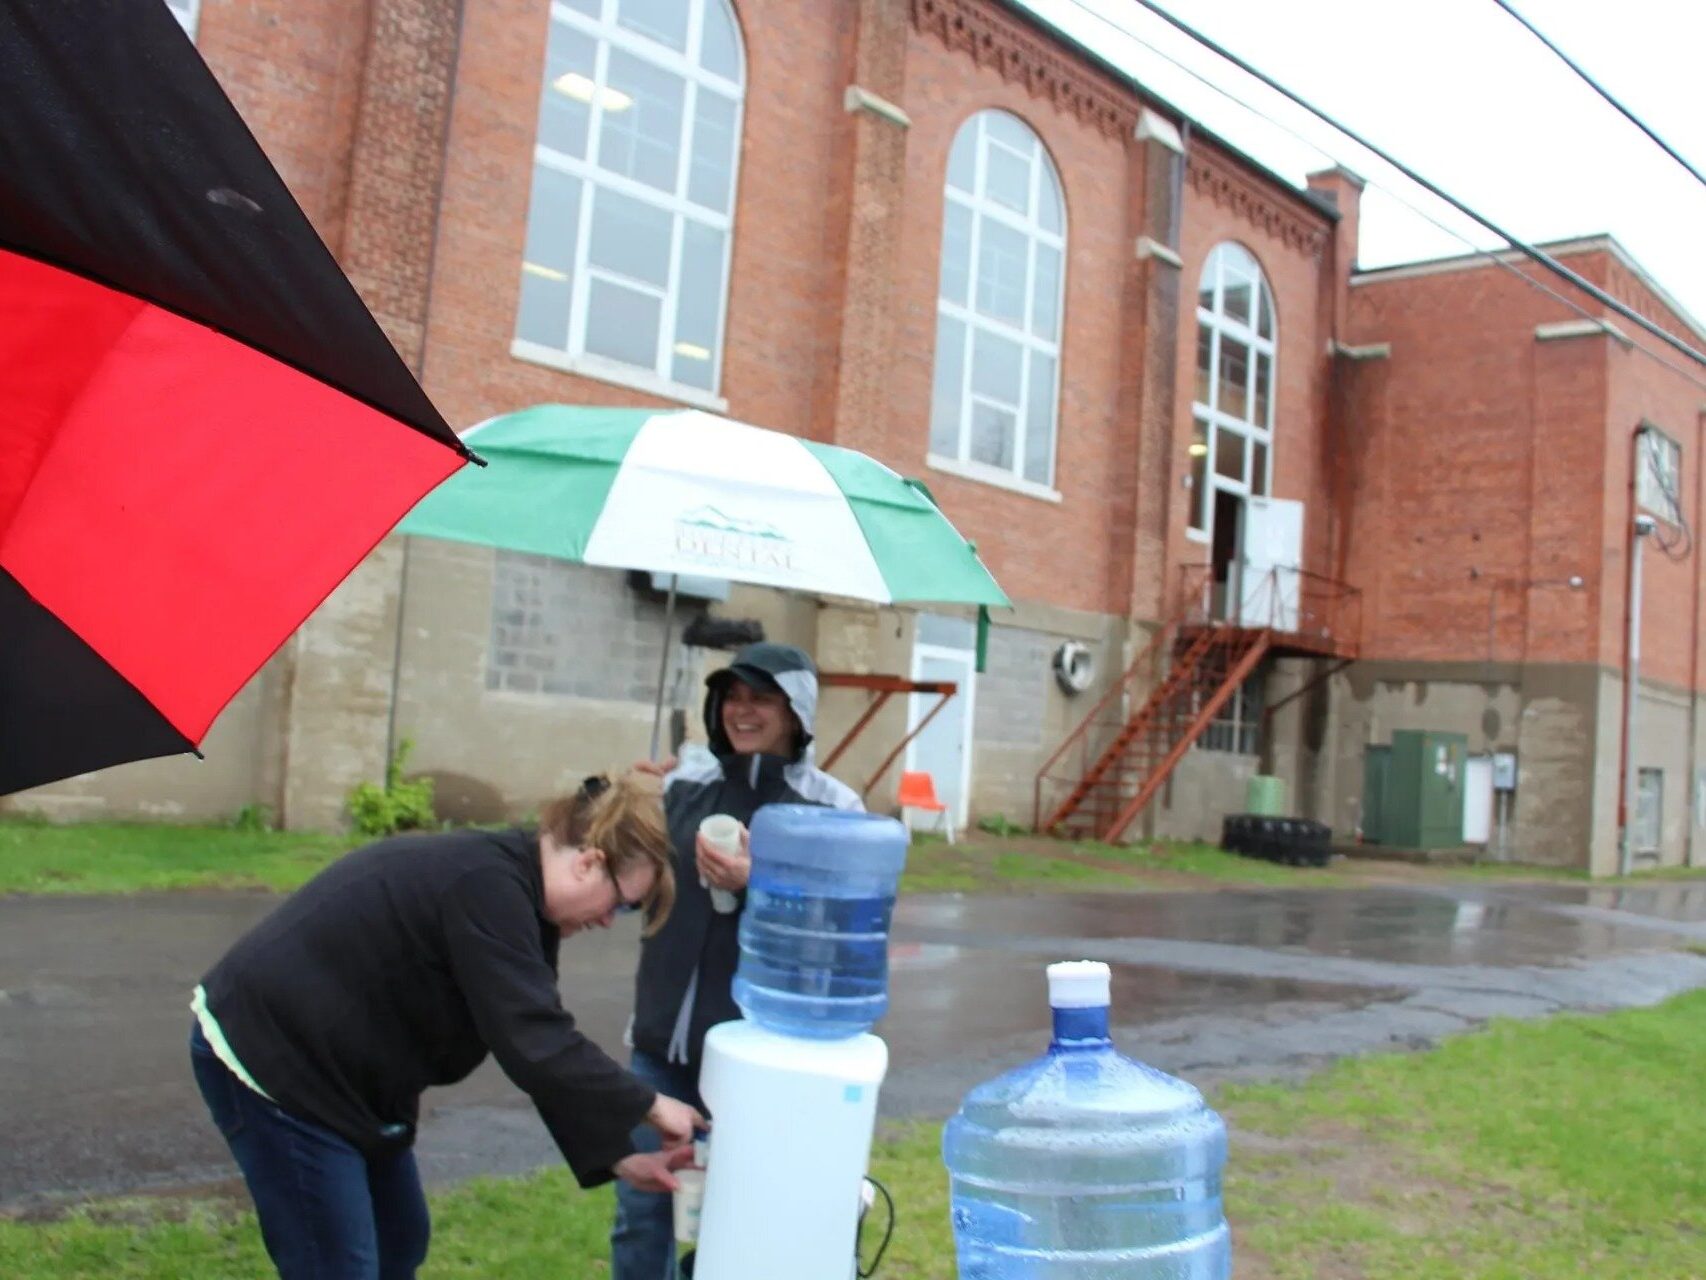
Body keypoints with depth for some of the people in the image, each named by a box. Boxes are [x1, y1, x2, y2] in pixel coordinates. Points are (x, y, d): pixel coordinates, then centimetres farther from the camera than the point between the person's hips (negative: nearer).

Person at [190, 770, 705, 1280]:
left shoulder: (510, 884, 4)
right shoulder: (489, 886, -27)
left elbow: (543, 1049, 7)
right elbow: (536, 1048, -30)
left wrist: (616, 1156, 3)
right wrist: (647, 1105, -16)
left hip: (325, 1058, 10)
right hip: (265, 1056, -10)